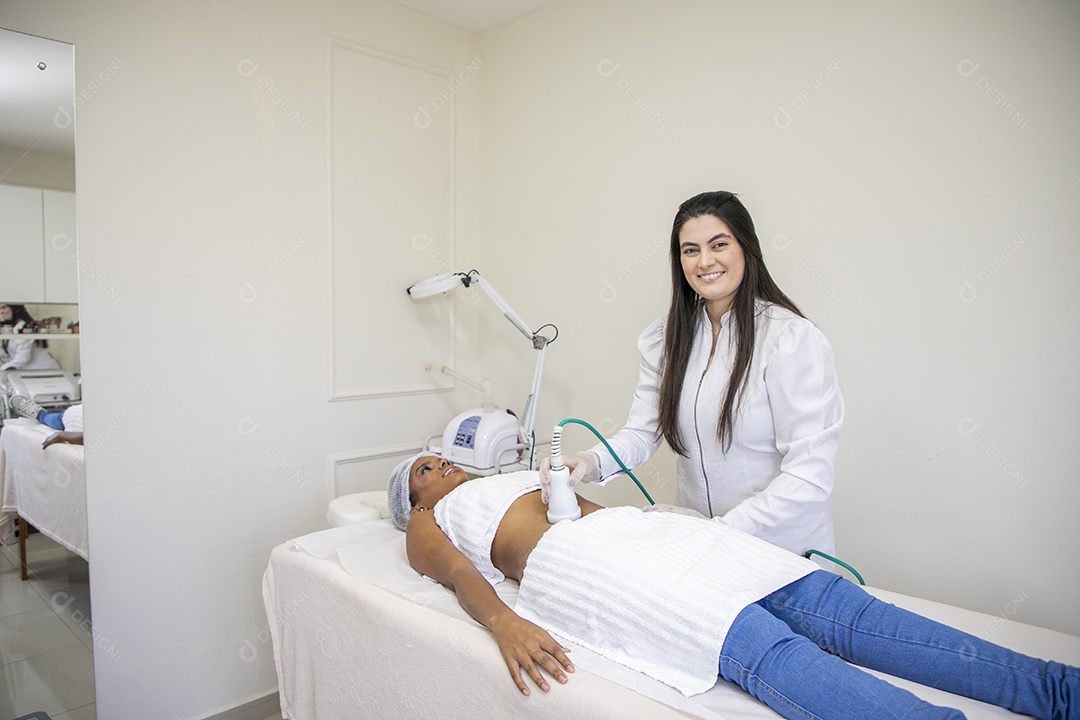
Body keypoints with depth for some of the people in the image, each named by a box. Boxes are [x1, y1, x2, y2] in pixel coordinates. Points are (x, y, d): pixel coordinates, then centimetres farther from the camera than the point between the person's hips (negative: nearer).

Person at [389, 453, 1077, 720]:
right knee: (761, 644, -31)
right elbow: (459, 573, -1)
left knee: (836, 604, -14)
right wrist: (502, 621, -21)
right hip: (570, 564, -6)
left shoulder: (517, 478, 37)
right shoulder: (428, 523, 21)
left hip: (632, 526, 7)